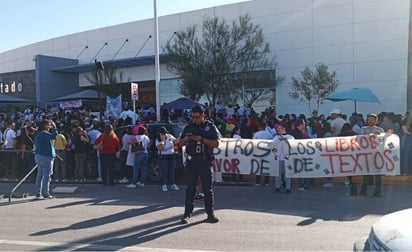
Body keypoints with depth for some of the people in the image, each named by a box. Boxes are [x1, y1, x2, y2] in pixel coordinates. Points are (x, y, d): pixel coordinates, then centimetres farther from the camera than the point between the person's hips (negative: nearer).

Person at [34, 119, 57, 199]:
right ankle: (46, 193, -4)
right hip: (46, 156, -9)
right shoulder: (44, 133, -13)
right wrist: (54, 127, -22)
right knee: (46, 175, -5)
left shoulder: (38, 134, 16)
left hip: (38, 155, 9)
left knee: (39, 175, 10)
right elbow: (54, 136, -29)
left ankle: (38, 193, 12)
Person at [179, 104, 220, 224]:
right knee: (190, 188, 4)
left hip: (205, 161, -2)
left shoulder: (210, 127, 2)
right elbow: (180, 143, 16)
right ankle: (187, 214, 8)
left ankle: (210, 213, 12)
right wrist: (185, 139, -7)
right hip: (191, 161, 2)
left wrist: (202, 139, -18)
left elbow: (216, 143, -8)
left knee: (208, 189, 4)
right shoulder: (188, 127, 12)